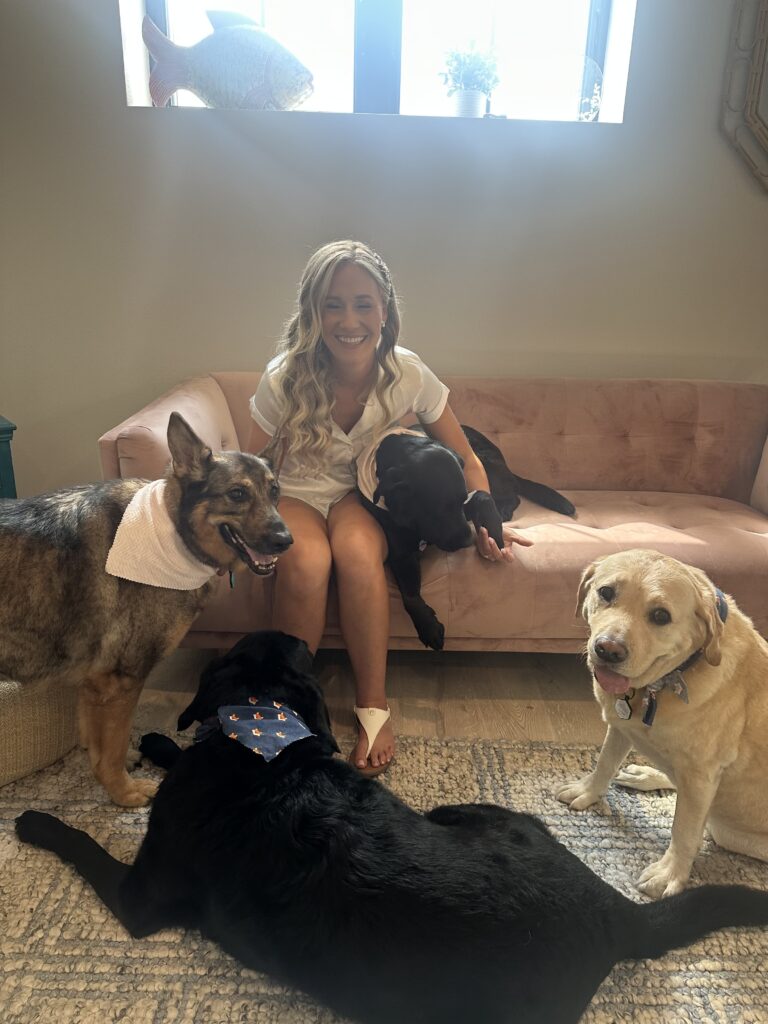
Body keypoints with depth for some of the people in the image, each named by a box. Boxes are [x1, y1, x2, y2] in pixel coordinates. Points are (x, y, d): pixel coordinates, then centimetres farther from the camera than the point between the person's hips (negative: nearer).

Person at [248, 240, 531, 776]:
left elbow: (464, 457, -6)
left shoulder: (408, 375, -16)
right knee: (307, 562, -34)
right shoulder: (285, 378, -19)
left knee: (358, 550, -34)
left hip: (362, 494, 1)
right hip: (294, 493, 0)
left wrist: (486, 521, -19)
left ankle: (374, 706, -17)